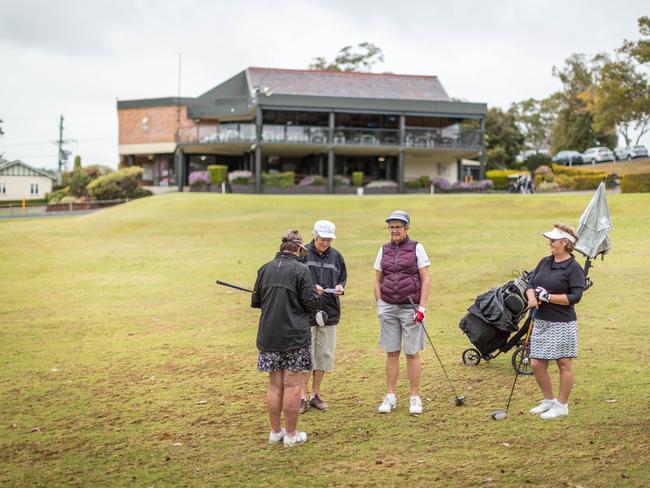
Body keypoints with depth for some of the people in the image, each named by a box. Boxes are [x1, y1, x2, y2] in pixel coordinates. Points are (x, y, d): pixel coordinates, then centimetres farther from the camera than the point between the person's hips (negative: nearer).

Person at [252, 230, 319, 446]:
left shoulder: (264, 270, 4)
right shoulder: (301, 270, -10)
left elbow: (255, 302, 10)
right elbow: (311, 303, -11)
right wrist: (315, 292, 10)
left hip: (269, 336, 5)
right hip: (295, 336, -4)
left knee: (274, 385, 13)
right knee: (292, 385, 3)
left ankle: (275, 431, 21)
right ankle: (291, 434, 9)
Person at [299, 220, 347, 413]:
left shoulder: (336, 256, 9)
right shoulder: (302, 253, -4)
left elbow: (343, 277, 19)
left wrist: (340, 287, -3)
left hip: (329, 313, 4)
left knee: (324, 355, 8)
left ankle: (315, 394, 20)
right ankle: (302, 396, 7)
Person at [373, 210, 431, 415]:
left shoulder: (416, 248, -2)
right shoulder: (384, 250, 9)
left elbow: (425, 280, -4)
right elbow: (377, 280, 13)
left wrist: (422, 307, -11)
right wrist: (380, 305, 3)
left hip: (410, 307, -3)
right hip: (388, 308, 3)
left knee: (412, 353, 1)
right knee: (391, 353, 7)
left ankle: (415, 397, 11)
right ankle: (390, 396, 15)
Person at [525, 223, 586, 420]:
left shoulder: (574, 268, -10)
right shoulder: (545, 262, 11)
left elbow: (575, 296, -17)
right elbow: (531, 284, 13)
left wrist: (548, 297, -19)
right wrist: (532, 297, -9)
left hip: (562, 323, -7)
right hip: (541, 322, 7)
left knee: (564, 364, 4)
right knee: (537, 364, 8)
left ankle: (562, 405, 16)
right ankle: (549, 400, 27)